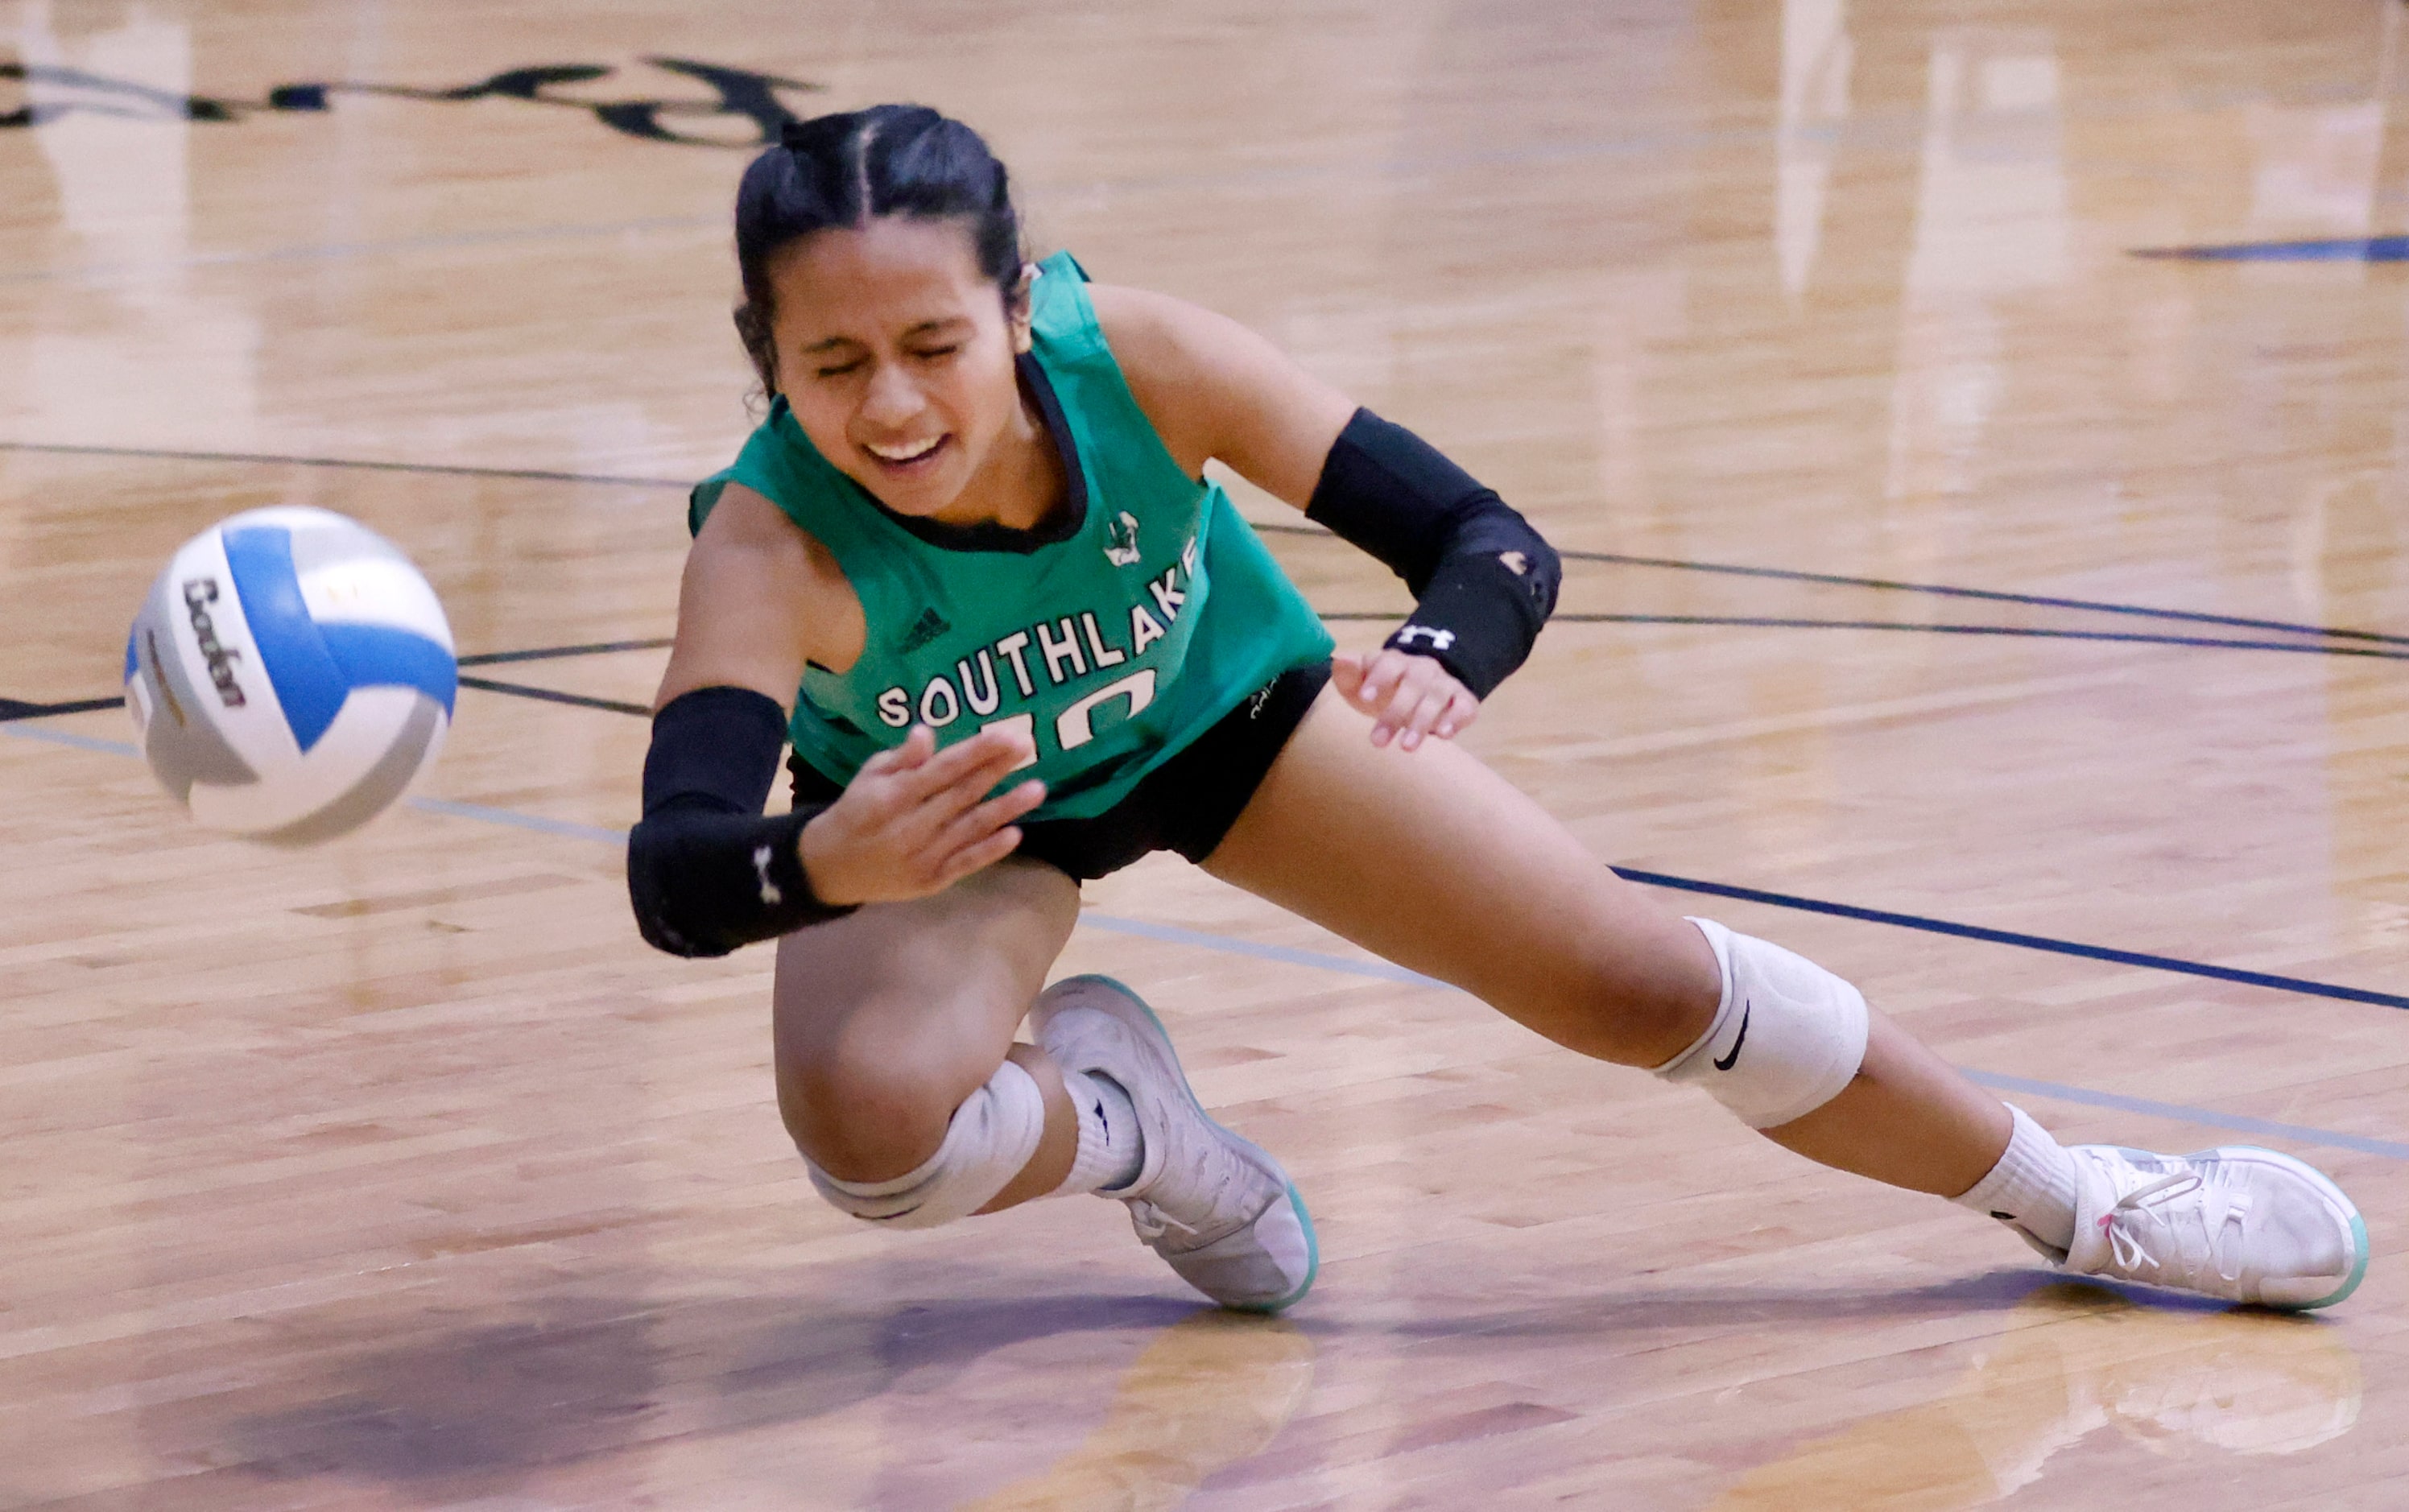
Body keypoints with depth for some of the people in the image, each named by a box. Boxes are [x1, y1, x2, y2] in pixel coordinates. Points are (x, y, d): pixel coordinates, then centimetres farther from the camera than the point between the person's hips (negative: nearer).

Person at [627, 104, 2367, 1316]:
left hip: (1216, 705, 1)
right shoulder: (773, 547, -40)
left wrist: (1446, 654, -56)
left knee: (1638, 978, 0)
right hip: (942, 808, -1)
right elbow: (673, 872, -53)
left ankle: (2079, 1202, 24)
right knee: (866, 1114, -32)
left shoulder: (1132, 358, -36)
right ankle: (1117, 1134, 4)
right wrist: (822, 865, -75)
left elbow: (1496, 546, -33)